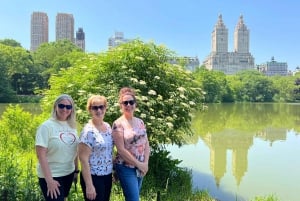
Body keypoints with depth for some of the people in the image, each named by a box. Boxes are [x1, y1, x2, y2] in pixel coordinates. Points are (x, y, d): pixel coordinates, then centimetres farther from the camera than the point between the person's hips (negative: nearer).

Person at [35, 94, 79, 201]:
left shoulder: (72, 126, 3)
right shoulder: (46, 126, -14)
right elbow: (41, 155, -18)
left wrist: (76, 170, 12)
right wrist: (49, 180, -21)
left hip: (69, 173, 6)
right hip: (51, 175, -6)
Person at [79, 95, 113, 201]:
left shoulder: (108, 126, 4)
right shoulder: (88, 131, -17)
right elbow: (83, 159, -19)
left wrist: (113, 171, 15)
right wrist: (89, 185, -21)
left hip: (107, 176, 7)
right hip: (93, 177, -7)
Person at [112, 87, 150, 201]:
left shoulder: (140, 122, 6)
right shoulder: (118, 124, -13)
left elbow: (146, 144, 8)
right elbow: (121, 150, -17)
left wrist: (145, 163, -5)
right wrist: (139, 164, -13)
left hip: (140, 168, 6)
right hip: (126, 168, -6)